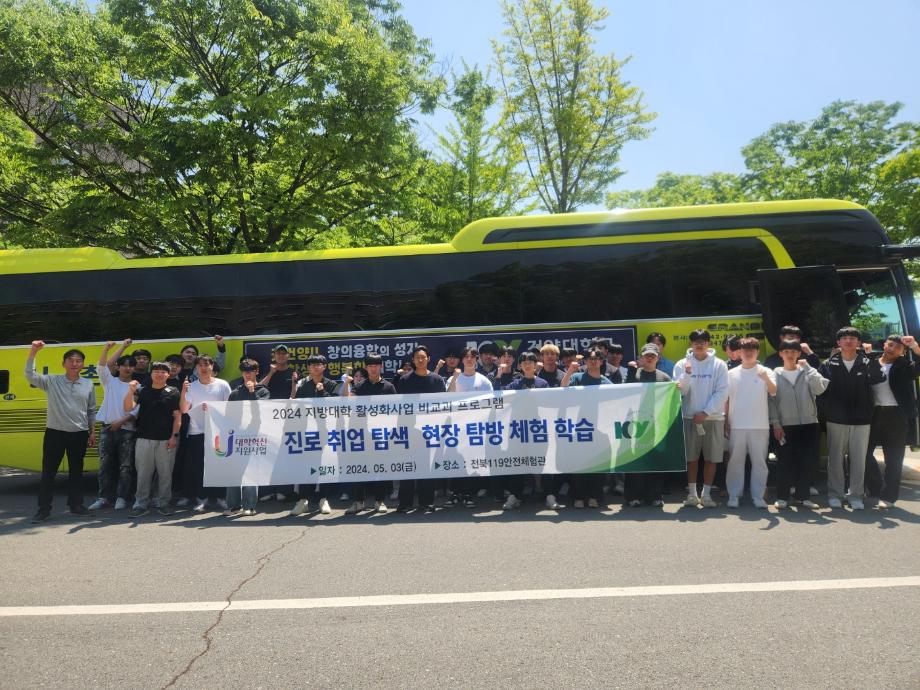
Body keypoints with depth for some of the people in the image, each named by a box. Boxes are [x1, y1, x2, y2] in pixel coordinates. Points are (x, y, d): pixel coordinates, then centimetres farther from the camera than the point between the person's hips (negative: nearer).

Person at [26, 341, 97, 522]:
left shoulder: (88, 384, 6)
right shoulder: (52, 381, 1)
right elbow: (30, 376, -14)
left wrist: (92, 432, 8)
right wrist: (33, 352, -23)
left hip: (79, 434, 2)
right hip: (55, 433, -2)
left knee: (76, 471, 11)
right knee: (48, 472, 2)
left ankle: (76, 504, 23)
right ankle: (44, 509, 10)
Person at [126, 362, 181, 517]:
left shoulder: (173, 392, 3)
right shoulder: (142, 391, 10)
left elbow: (177, 416, 1)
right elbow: (128, 408, -1)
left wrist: (174, 436, -7)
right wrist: (131, 391, -16)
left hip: (166, 440, -2)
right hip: (144, 438, 2)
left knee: (165, 473, 3)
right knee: (143, 473, 5)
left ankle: (163, 503, 14)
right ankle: (141, 504, 13)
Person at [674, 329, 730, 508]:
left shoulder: (719, 365, 1)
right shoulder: (682, 364, 4)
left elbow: (722, 392, -5)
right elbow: (679, 391, -2)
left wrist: (705, 412, -11)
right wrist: (687, 374, -18)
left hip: (713, 418, 0)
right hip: (690, 417, 0)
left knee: (711, 458, 3)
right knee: (691, 457, 4)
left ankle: (706, 493, 13)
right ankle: (692, 493, 14)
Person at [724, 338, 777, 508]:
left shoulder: (766, 372, 2)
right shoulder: (732, 374, 8)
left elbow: (774, 391, -16)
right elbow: (726, 399, 10)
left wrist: (766, 378, -36)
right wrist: (726, 421, 5)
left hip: (760, 425, -1)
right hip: (737, 425, 1)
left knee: (759, 461, 3)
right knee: (736, 461, 5)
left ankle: (758, 496, 12)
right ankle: (734, 495, 12)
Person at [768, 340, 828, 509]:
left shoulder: (808, 372, 6)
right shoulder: (775, 374, 3)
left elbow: (819, 389, -12)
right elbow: (771, 400, 0)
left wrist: (807, 367, -12)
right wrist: (775, 423, -6)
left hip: (808, 424, 2)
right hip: (785, 426, -1)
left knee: (808, 462, 4)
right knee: (785, 463, 1)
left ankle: (803, 496, 17)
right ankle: (782, 497, 10)